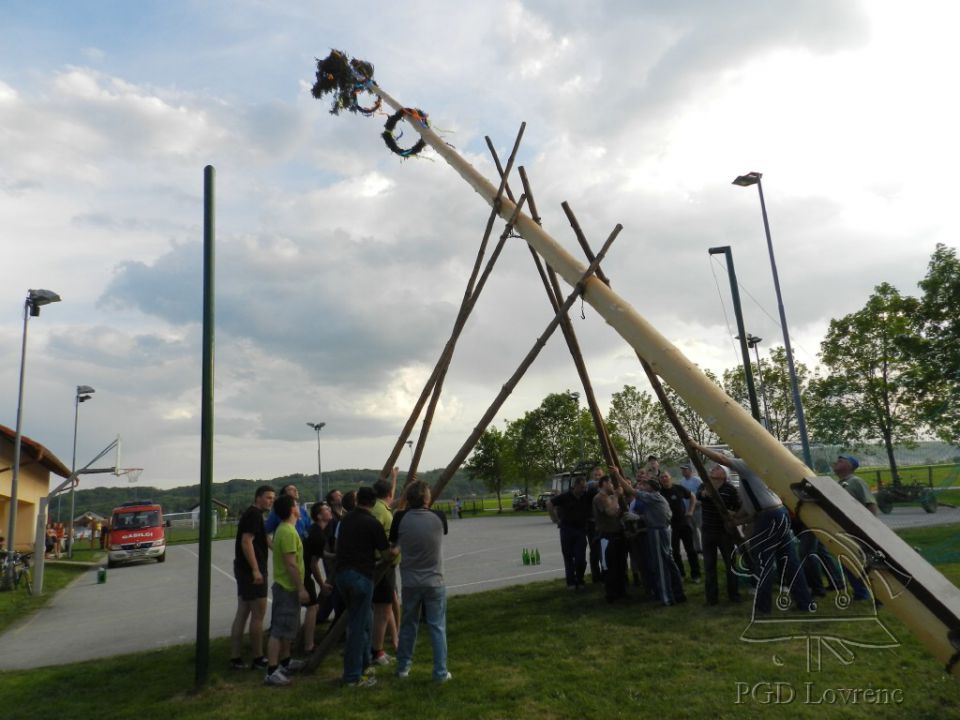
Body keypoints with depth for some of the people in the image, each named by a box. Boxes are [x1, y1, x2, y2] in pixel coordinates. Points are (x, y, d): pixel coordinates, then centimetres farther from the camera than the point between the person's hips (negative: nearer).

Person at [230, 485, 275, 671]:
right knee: (258, 614, -2)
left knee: (242, 614, 11)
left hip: (244, 570, 10)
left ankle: (235, 658, 15)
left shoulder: (251, 514, 17)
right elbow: (246, 541, -23)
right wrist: (256, 570, -25)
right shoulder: (254, 514, -14)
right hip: (252, 570, -10)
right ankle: (258, 659, 5)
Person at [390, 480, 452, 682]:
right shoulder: (438, 517, -9)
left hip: (410, 582, 1)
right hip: (434, 582, -1)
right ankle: (441, 672, 10)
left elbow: (392, 543, 6)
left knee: (408, 625, 17)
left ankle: (403, 667, 27)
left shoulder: (401, 518, -9)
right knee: (437, 628, 7)